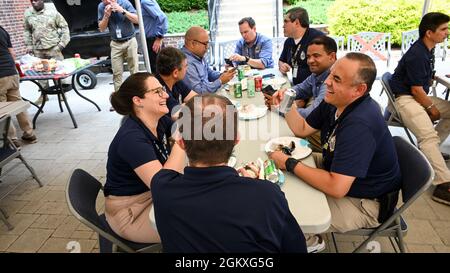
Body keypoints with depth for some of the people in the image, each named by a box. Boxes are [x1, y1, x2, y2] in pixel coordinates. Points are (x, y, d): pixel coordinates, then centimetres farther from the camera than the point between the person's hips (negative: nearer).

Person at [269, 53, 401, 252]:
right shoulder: (335, 101, -6)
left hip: (365, 204, -9)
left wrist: (290, 164, -29)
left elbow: (336, 188, -38)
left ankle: (310, 242, 21)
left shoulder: (359, 124, -36)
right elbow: (302, 129, 6)